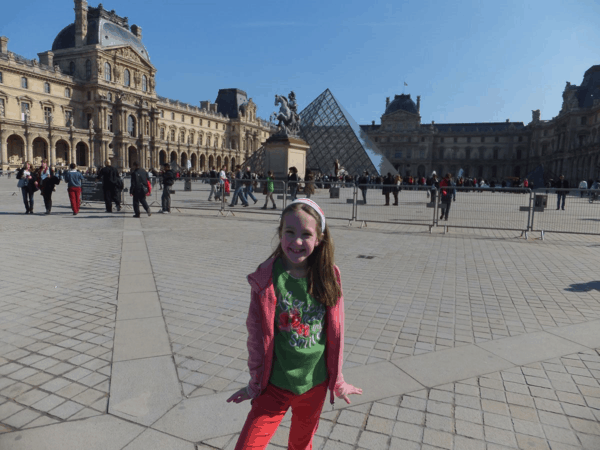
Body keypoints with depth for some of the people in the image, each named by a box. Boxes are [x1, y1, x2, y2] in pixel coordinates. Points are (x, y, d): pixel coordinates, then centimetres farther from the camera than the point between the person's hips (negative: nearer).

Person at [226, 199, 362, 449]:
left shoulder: (328, 277, -10)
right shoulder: (266, 278, -17)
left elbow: (335, 332, -1)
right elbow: (257, 334, -8)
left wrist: (337, 380, 7)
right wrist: (255, 383, 1)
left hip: (316, 384, 3)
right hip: (276, 385, -2)